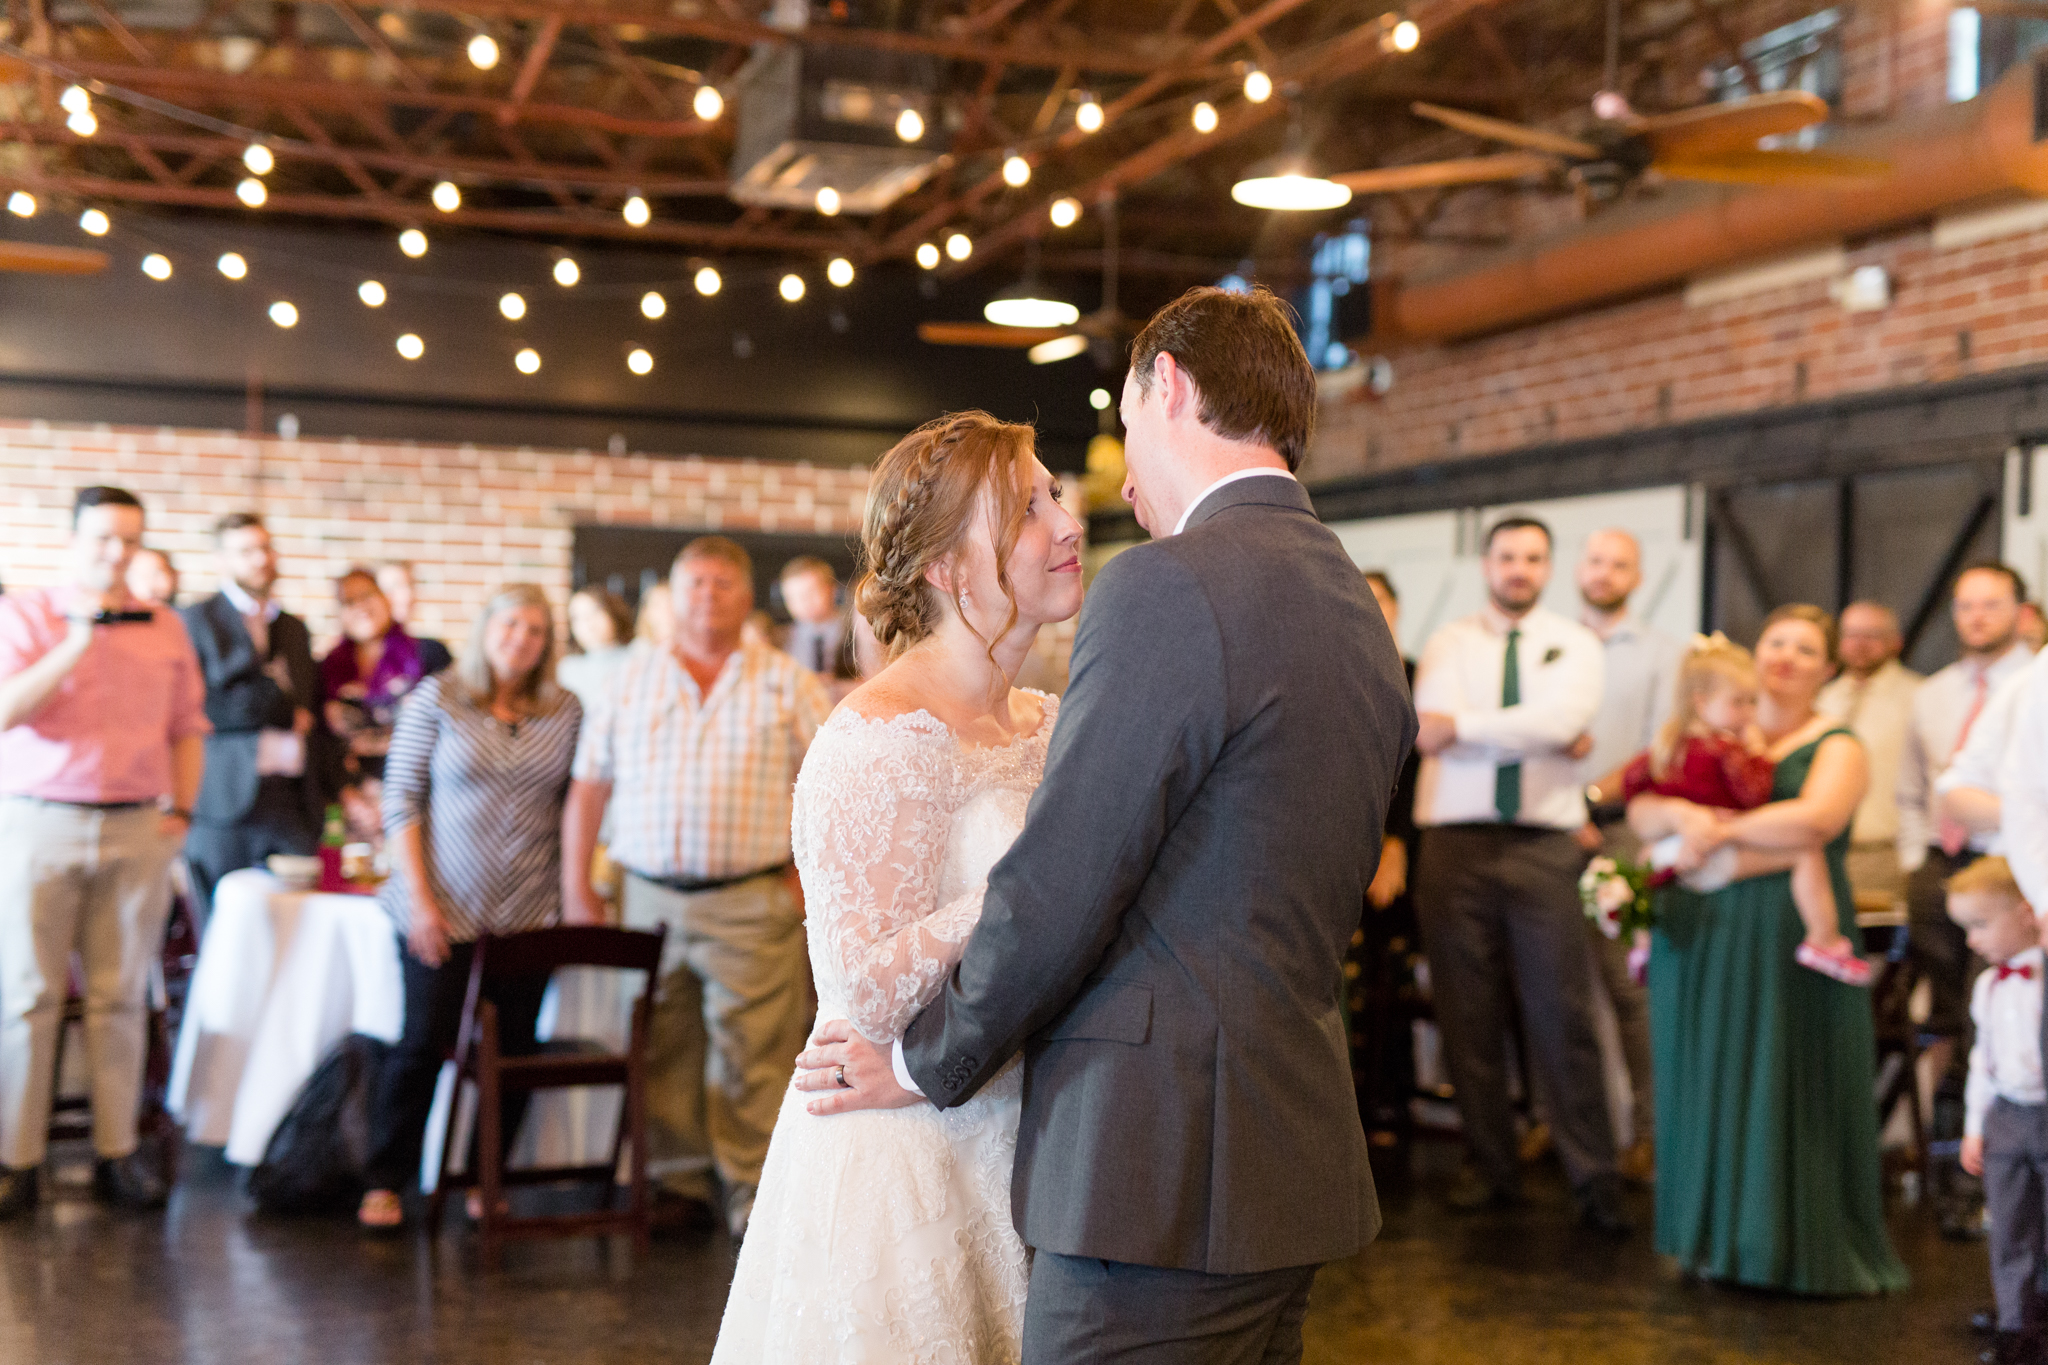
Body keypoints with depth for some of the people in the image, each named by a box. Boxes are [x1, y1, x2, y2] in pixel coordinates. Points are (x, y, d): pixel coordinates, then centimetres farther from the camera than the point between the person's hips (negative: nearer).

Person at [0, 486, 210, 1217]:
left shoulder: (165, 629, 11)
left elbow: (188, 728, 14)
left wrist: (182, 810, 4)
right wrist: (81, 639, -16)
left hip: (137, 829, 3)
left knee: (122, 998, 5)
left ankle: (117, 1151, 11)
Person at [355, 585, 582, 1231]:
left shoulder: (565, 711, 6)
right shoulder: (436, 698, -1)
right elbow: (400, 801, -2)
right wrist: (419, 896, -8)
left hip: (530, 913, 3)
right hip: (443, 910, -2)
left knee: (514, 1049, 5)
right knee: (424, 1043, -1)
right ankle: (384, 1182, 14)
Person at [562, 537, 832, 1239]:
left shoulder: (790, 685, 6)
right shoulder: (632, 680, 11)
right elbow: (589, 787, 11)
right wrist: (576, 888, 6)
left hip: (752, 902, -2)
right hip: (650, 897, 3)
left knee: (753, 1055, -5)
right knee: (662, 1050, 7)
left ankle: (754, 1190, 3)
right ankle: (676, 1183, 18)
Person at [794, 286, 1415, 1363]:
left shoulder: (1165, 588, -15)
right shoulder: (1360, 614, 13)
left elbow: (1054, 892, -15)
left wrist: (927, 1062, 1)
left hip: (1158, 1175, -9)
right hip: (1290, 1160, 9)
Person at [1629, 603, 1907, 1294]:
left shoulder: (1837, 745, 3)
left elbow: (1815, 820, -17)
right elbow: (1642, 812, 7)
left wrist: (1719, 830, -13)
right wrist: (1679, 811, -14)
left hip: (1791, 936, -4)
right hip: (1701, 934, 4)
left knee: (1786, 1088, -1)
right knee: (1708, 1083, 5)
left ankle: (1797, 1247, 10)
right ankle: (1716, 1239, 15)